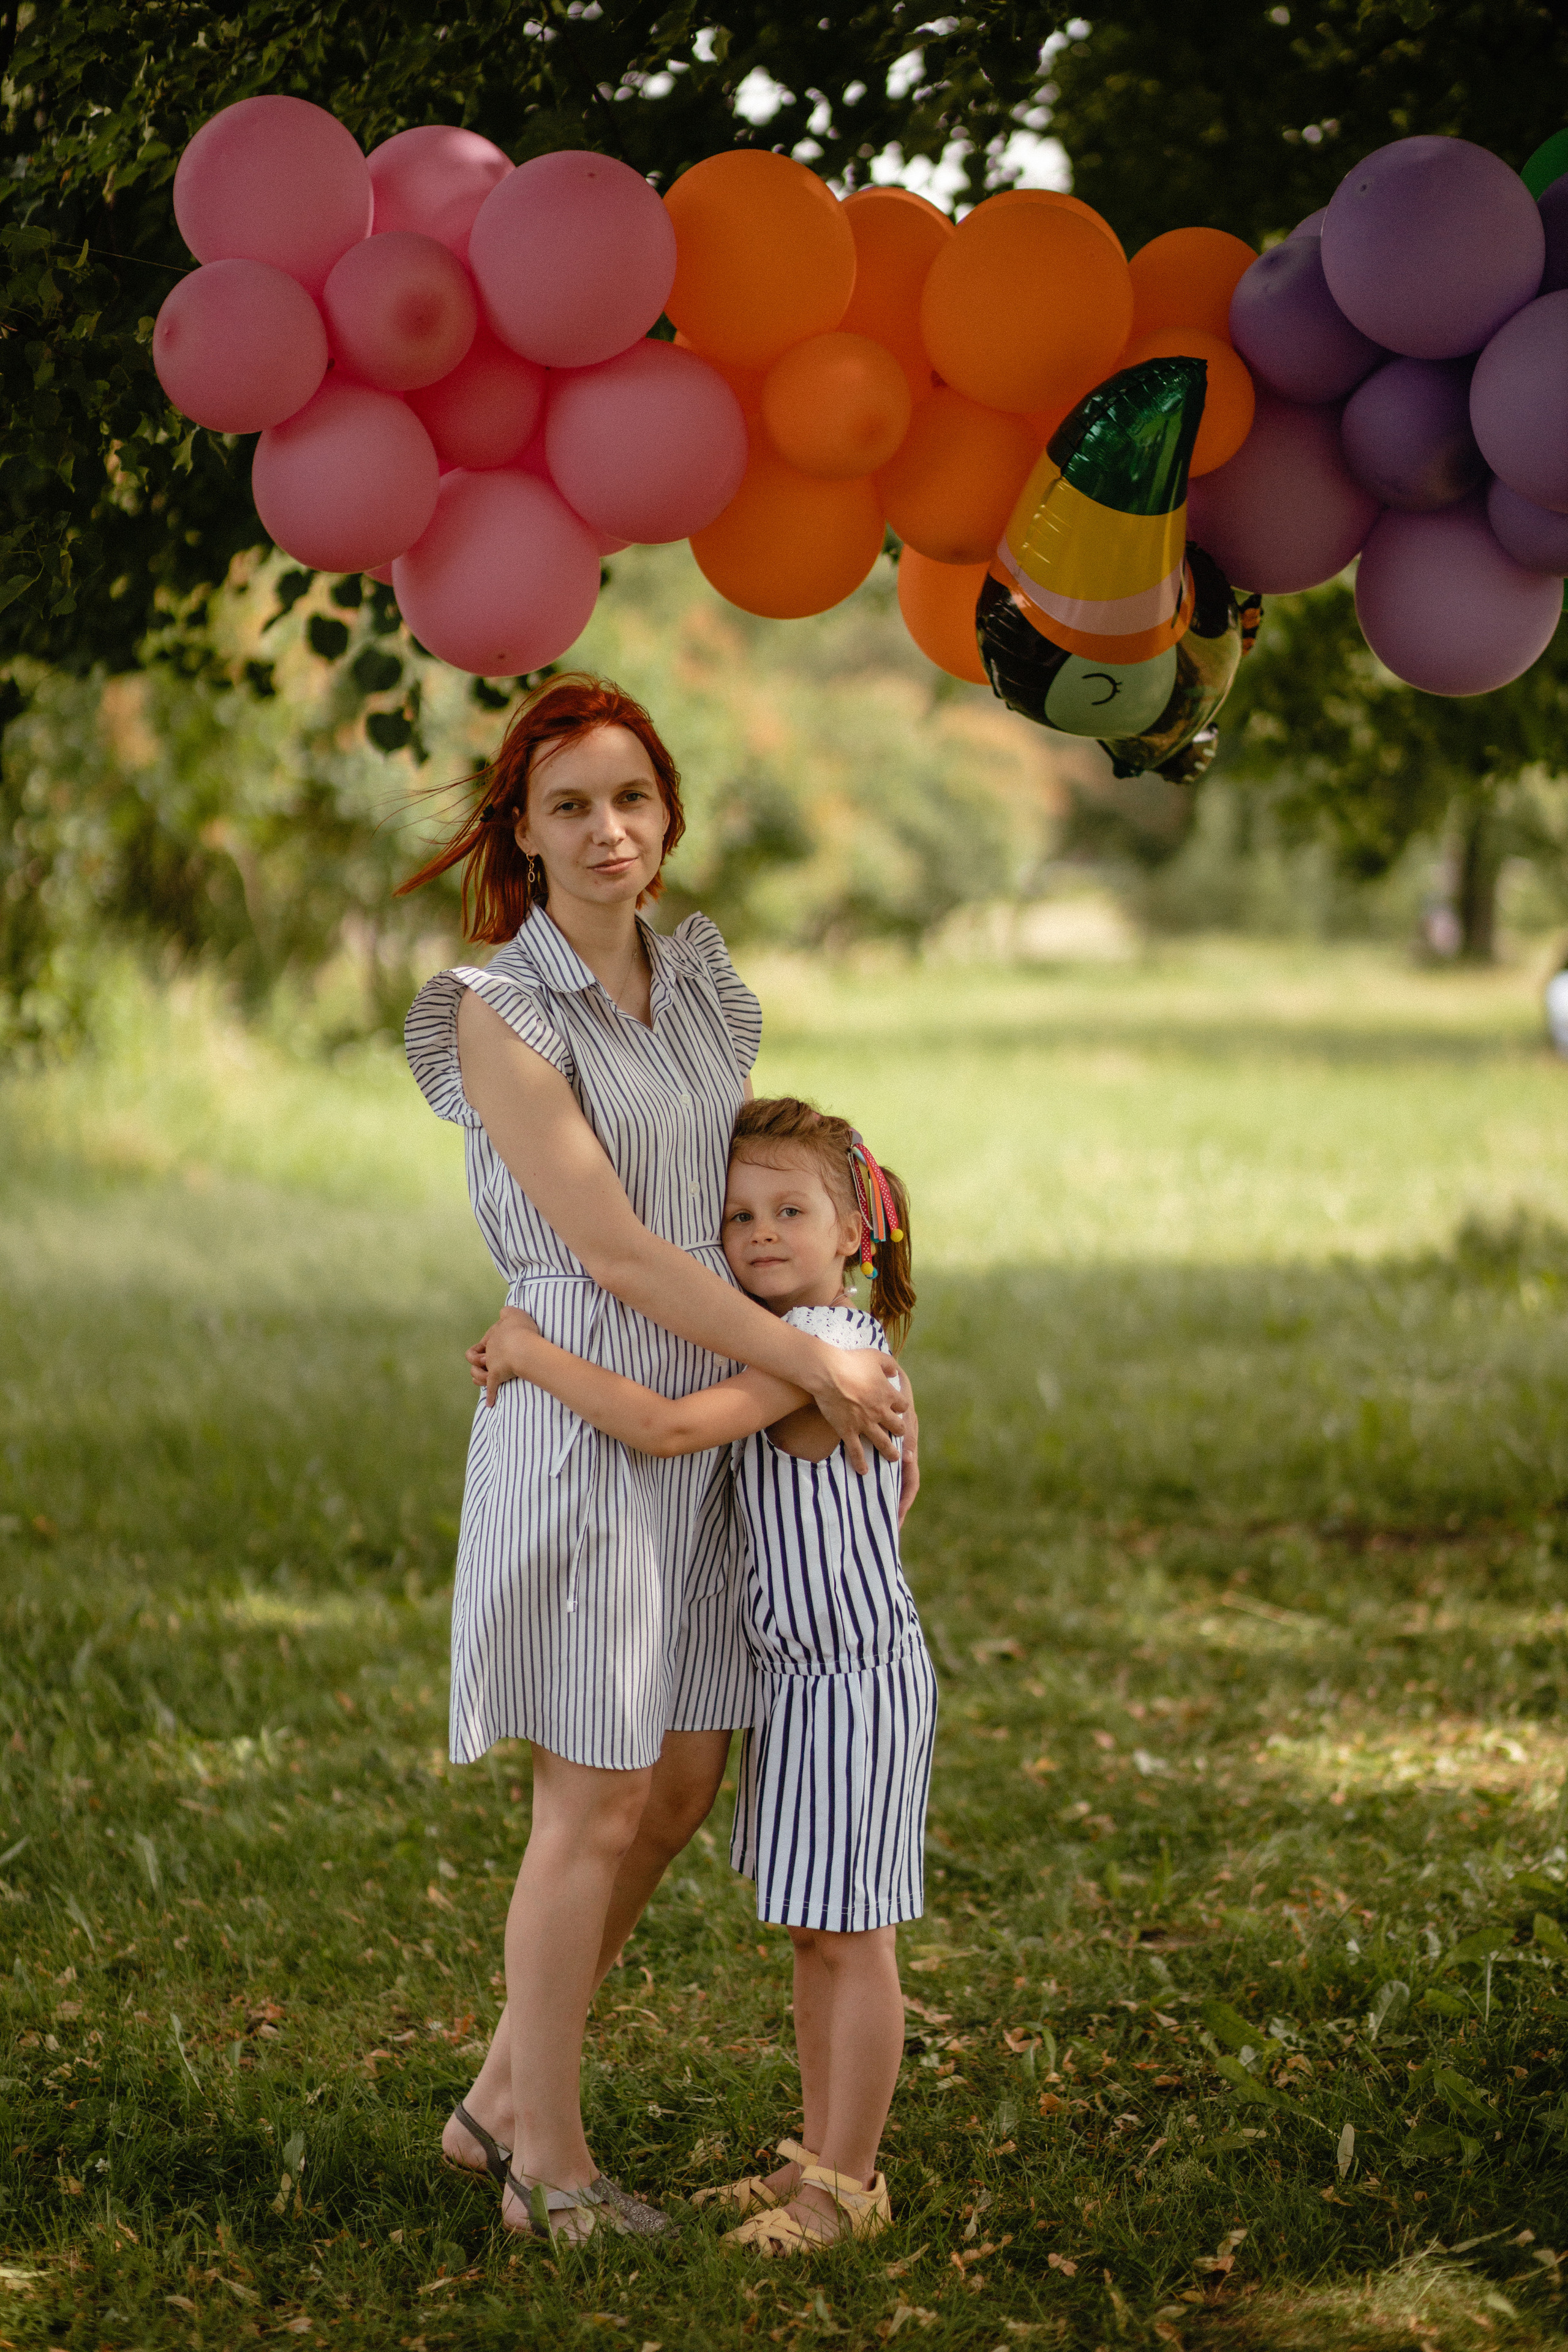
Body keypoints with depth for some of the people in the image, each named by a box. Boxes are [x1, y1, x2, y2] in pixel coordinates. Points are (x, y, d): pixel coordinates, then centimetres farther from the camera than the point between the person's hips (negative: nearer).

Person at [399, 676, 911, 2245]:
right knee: (596, 1806, 0)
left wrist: (864, 1379, 13)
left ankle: (501, 2099, 26)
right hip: (584, 1414, -7)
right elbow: (613, 1247, -16)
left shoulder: (698, 982, 9)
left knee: (680, 1788, 12)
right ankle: (548, 2161, 15)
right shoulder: (501, 1013, -12)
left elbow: (754, 1191, 18)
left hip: (707, 1412, 7)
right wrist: (814, 1366, -13)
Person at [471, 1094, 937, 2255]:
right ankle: (822, 2154, 26)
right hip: (798, 1678, 10)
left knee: (847, 1935, -2)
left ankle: (845, 2183, 7)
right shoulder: (798, 1349, 9)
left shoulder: (825, 1344, -22)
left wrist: (534, 1354, -22)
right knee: (816, 1932, 16)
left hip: (861, 1682, -10)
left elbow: (668, 1428, -31)